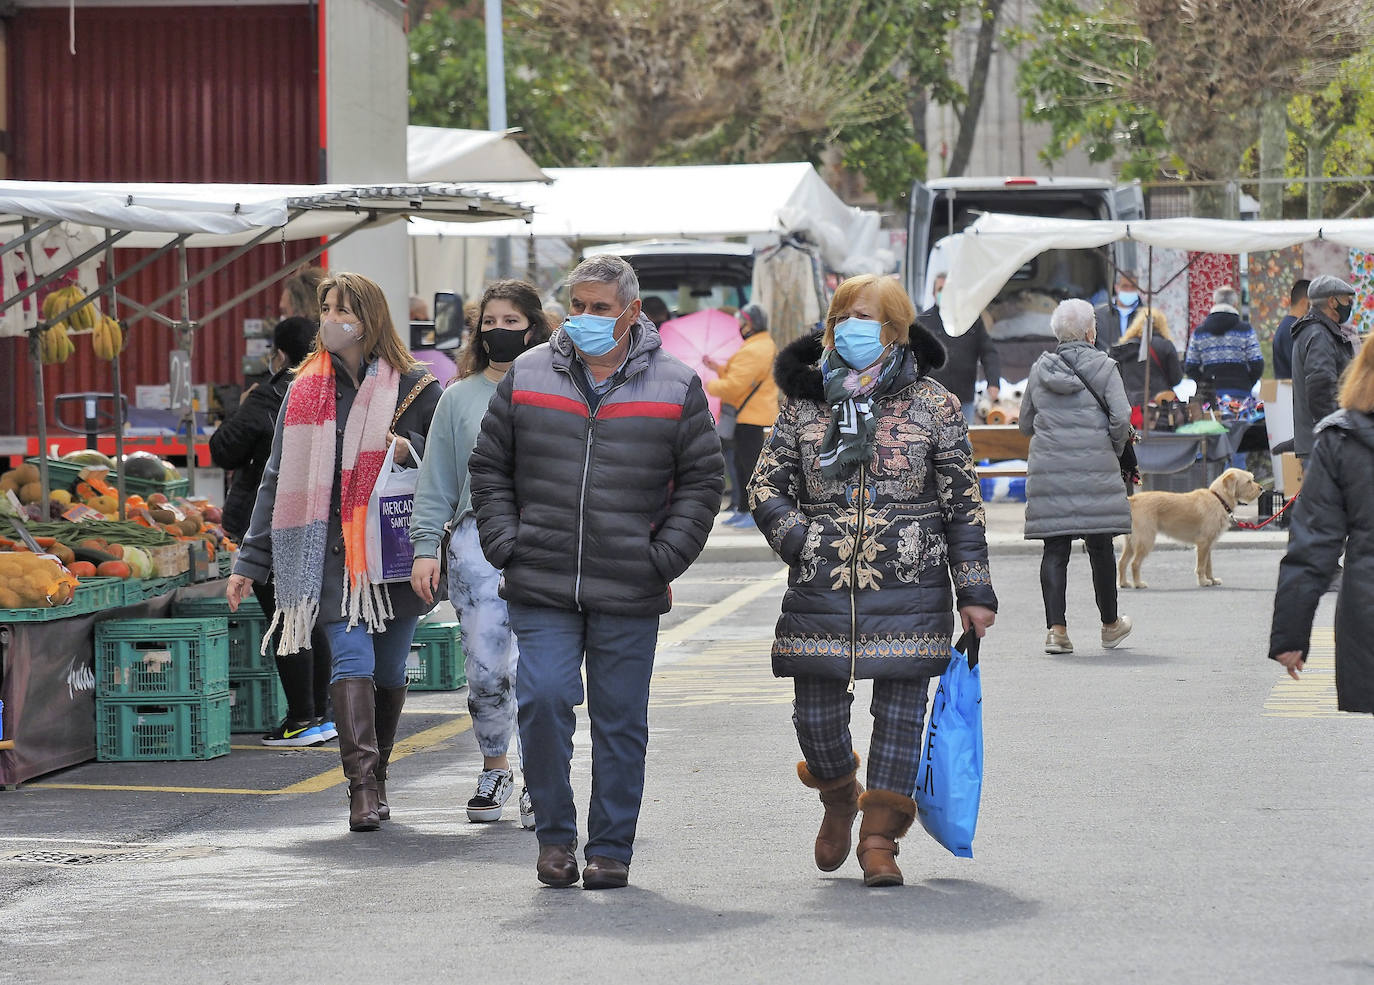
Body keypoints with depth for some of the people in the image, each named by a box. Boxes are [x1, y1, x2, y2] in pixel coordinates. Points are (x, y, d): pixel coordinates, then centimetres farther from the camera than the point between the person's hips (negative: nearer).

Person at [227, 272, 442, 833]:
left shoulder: (414, 388, 4)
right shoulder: (305, 390, 9)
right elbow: (278, 480, 12)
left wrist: (410, 450, -13)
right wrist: (250, 563, 8)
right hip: (330, 551, 0)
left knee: (389, 669, 7)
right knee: (352, 659, -15)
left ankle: (375, 781, 23)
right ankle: (362, 785, -22)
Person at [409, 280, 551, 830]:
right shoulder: (458, 397, 12)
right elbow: (436, 481, 12)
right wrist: (425, 546, 3)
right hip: (476, 541, 2)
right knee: (485, 670, 3)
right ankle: (494, 771, 24)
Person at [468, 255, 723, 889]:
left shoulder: (675, 387, 4)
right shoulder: (527, 377, 7)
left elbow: (701, 481, 7)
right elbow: (489, 468, 13)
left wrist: (663, 558, -3)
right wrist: (506, 545, 1)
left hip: (629, 596, 0)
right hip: (541, 586, 0)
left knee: (621, 719, 5)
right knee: (543, 700, -12)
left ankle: (611, 848, 16)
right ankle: (554, 832, 6)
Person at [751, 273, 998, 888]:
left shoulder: (932, 404, 2)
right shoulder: (803, 403, 6)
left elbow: (963, 502, 5)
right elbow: (767, 488, 10)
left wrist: (974, 590, 2)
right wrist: (799, 543, -7)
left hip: (911, 590, -1)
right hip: (820, 590, 1)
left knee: (900, 713, -1)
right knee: (816, 716, 3)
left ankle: (879, 839, 12)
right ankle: (839, 800, 34)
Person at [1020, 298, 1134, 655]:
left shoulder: (1039, 369, 10)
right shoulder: (1102, 366, -1)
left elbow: (1025, 424, 15)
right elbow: (1121, 418, -10)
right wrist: (1115, 449, 6)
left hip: (1048, 470, 2)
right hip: (1095, 470, -2)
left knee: (1055, 549, 1)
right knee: (1100, 547, 10)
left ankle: (1056, 628, -9)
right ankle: (1110, 625, 23)